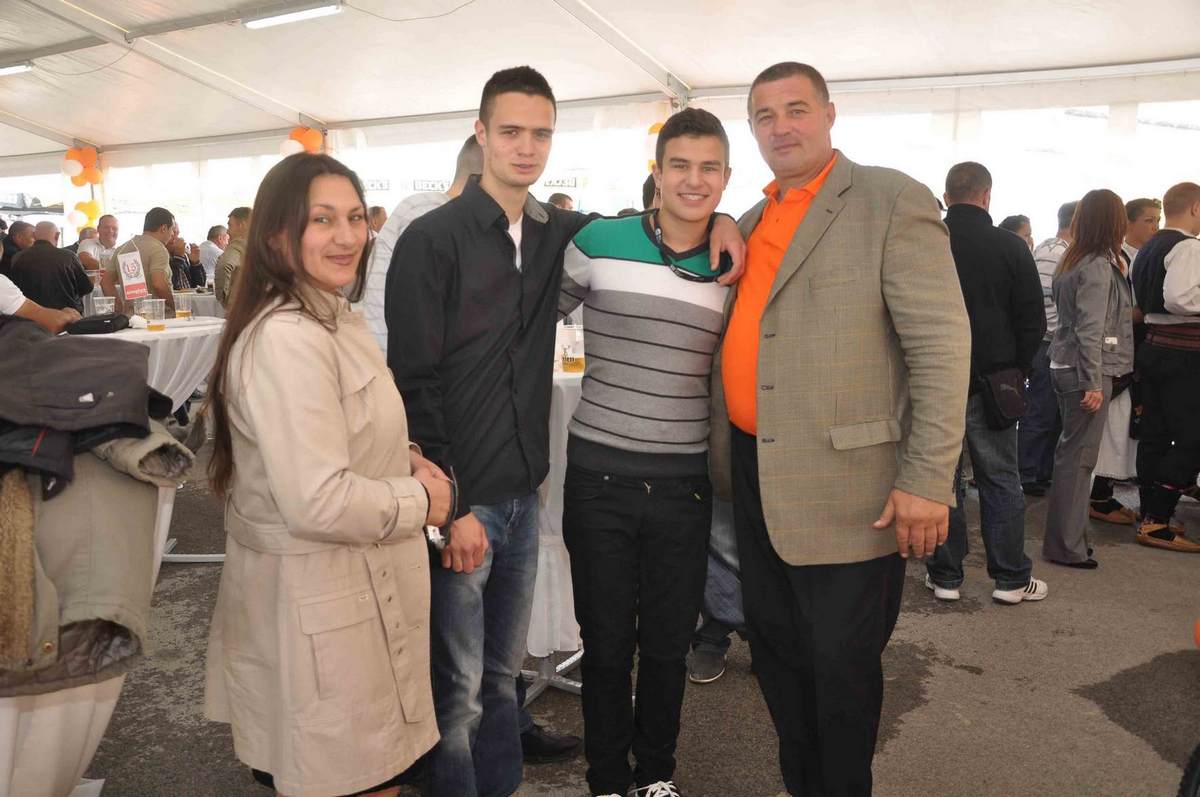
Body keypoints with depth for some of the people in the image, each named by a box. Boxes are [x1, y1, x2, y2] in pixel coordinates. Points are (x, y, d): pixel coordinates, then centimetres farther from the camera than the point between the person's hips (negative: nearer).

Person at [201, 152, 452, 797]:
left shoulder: (334, 318, 10)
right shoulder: (286, 339, -23)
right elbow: (317, 501, -29)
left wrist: (403, 458, 4)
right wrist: (418, 501, -14)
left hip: (357, 588, 10)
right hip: (321, 604, -10)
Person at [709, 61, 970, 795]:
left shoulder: (892, 202, -7)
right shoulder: (752, 222, 14)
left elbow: (943, 346, -13)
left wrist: (928, 480, -18)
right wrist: (728, 452, 12)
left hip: (843, 482, -7)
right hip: (754, 473, 7)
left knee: (841, 662, 6)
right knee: (775, 645, 18)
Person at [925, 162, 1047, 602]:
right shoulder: (1012, 248, -3)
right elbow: (1033, 321, -1)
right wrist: (1017, 370, 12)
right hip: (992, 381, -1)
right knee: (1000, 479, 8)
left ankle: (944, 575, 13)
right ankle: (1010, 577, 14)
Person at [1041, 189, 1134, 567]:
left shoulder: (1070, 261, 11)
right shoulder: (1098, 267, -14)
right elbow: (1090, 330, -19)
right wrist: (1094, 383, -19)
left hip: (1064, 366, 9)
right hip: (1085, 371, -9)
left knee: (1070, 452, 14)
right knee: (1079, 457, -3)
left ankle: (1067, 535, 23)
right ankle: (1066, 546, 4)